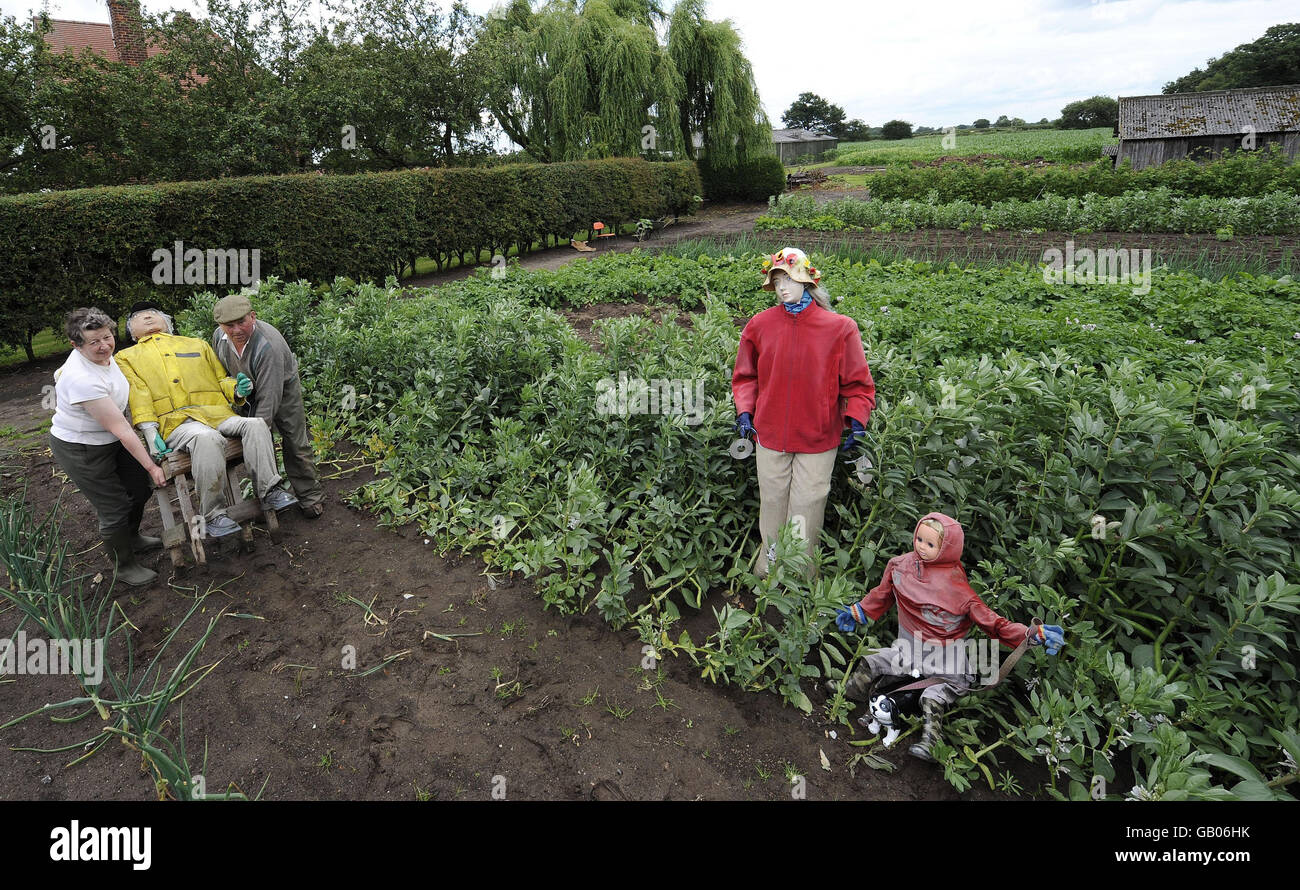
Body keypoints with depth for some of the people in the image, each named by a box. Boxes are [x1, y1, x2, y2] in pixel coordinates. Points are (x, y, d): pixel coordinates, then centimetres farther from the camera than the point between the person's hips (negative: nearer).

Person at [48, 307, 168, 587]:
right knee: (115, 508, -1)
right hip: (80, 450, -9)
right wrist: (151, 466, -29)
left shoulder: (101, 355, -7)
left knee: (140, 487, 19)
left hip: (108, 438, 9)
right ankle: (124, 566, 21)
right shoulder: (83, 380, -35)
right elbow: (120, 429, -33)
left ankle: (131, 538, 46)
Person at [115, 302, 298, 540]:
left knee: (256, 425, -28)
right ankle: (212, 516, -32)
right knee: (207, 439, -38)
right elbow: (136, 394, 7)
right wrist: (150, 431, -9)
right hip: (174, 421, -3)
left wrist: (237, 389, 0)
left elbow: (222, 380, 26)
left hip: (215, 412, 3)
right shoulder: (126, 358, 24)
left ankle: (269, 492, -28)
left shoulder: (197, 345, 32)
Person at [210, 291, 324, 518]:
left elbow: (269, 398, -37)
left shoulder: (268, 345, -39)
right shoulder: (219, 337, -17)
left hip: (282, 388, -5)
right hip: (248, 392, 5)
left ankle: (310, 497, 10)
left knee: (295, 443, -1)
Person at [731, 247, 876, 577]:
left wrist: (857, 420, -9)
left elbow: (857, 382, 0)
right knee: (772, 501, 13)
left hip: (817, 438, -2)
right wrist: (744, 411, 0)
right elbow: (745, 376, 11)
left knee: (807, 505, 6)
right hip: (770, 434, 2)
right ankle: (768, 568, 30)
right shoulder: (760, 325, 0)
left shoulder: (839, 327, -6)